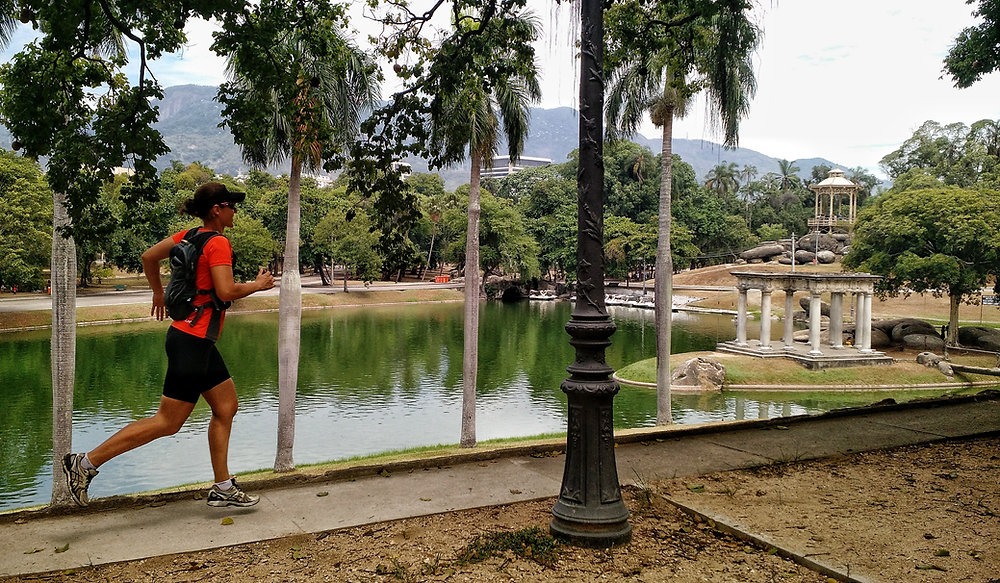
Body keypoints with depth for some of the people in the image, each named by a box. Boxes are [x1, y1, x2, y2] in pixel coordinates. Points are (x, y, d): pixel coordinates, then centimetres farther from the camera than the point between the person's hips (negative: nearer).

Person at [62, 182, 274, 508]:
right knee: (168, 422, -3)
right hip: (192, 342, -10)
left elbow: (149, 257, 18)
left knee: (227, 408, 12)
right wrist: (258, 285, -8)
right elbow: (226, 291, -24)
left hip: (198, 341, 10)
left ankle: (223, 489, 18)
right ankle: (86, 463, 5)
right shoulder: (218, 243, -15)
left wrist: (158, 293, 30)